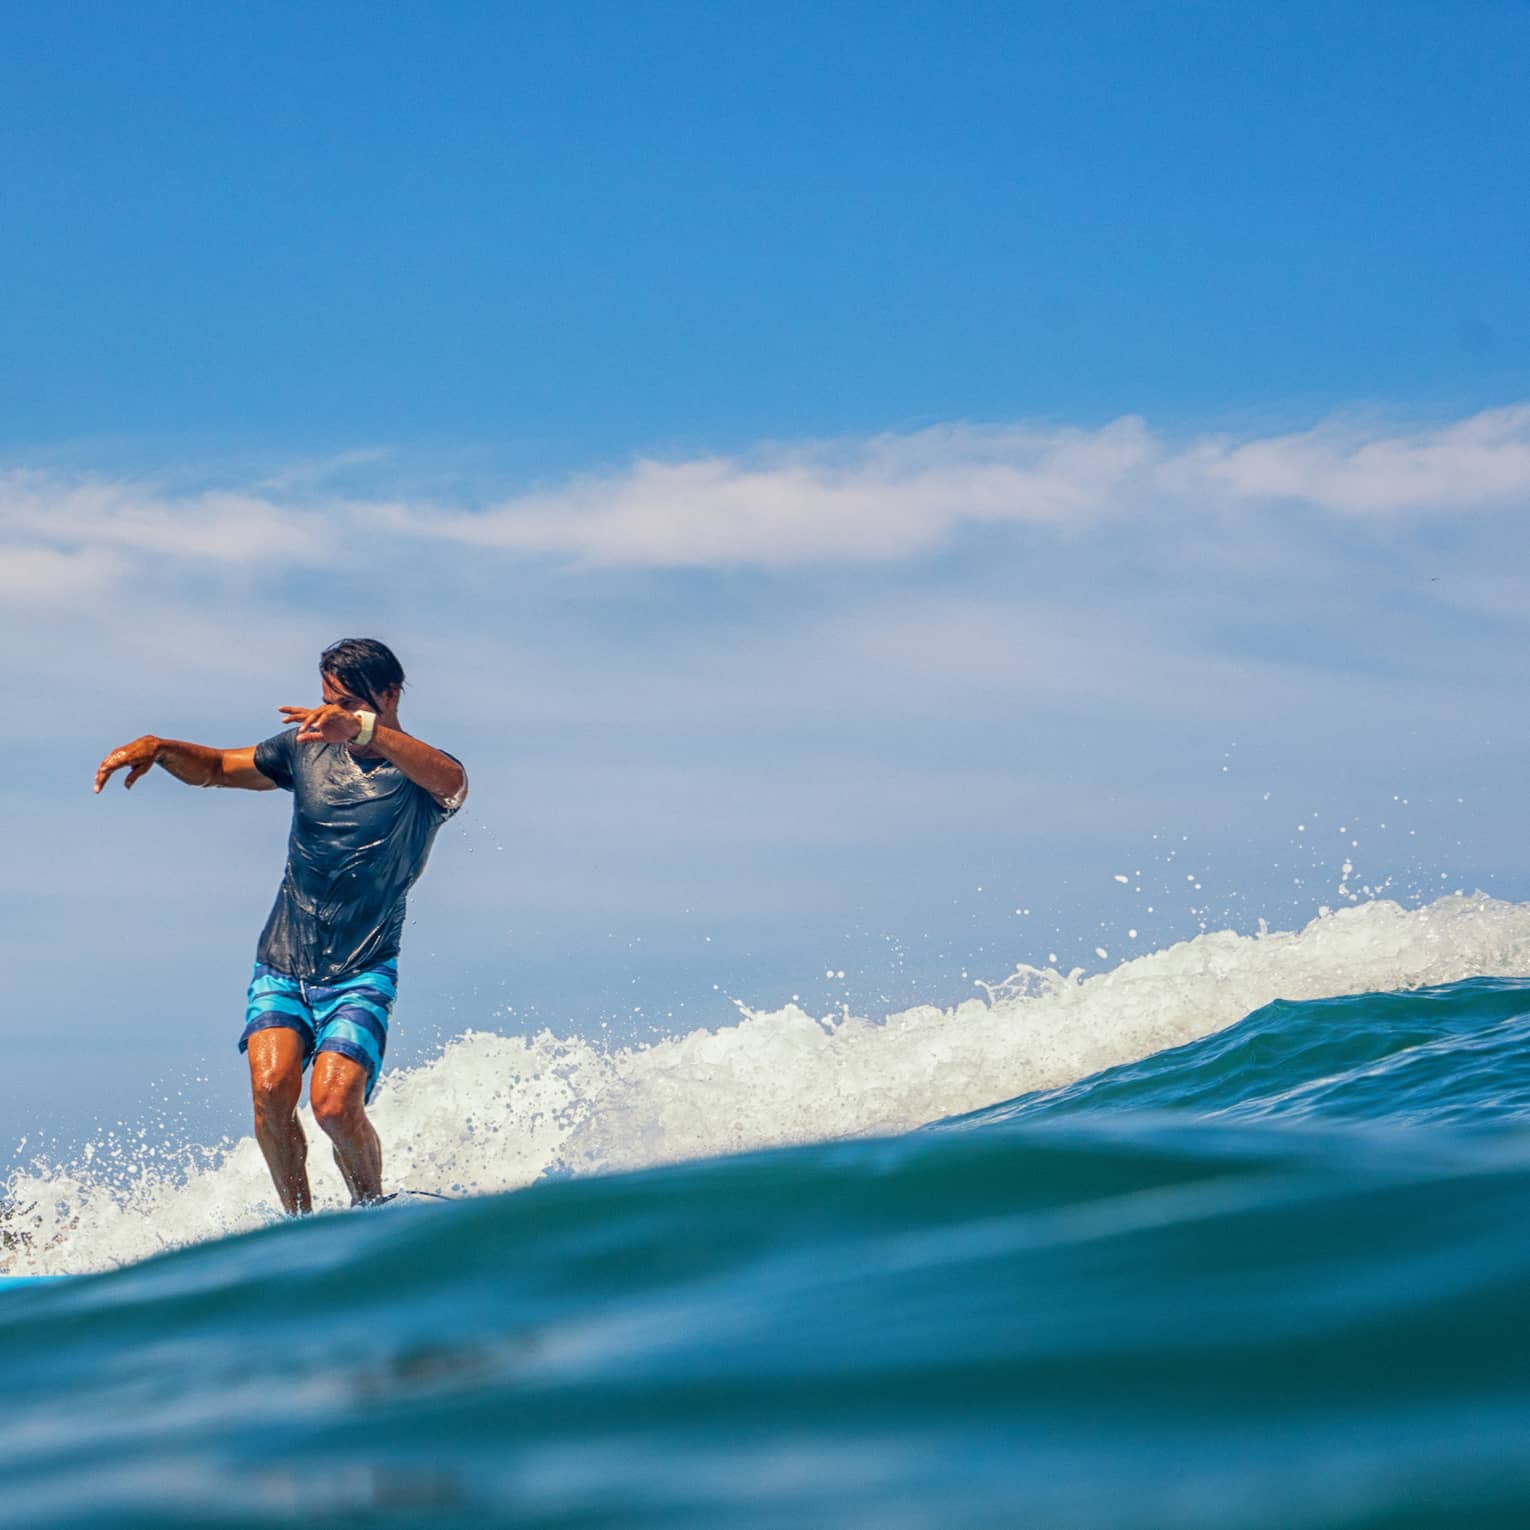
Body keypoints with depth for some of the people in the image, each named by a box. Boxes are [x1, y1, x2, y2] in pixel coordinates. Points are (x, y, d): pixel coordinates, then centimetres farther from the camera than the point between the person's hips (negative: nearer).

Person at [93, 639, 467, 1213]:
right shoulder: (308, 750, 10)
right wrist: (157, 748, -2)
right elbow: (216, 767, 21)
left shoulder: (422, 774, -4)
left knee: (335, 1104, -22)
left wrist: (362, 730, -46)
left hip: (360, 975, -4)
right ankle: (299, 1220, -3)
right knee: (271, 1088, -21)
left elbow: (451, 779, -30)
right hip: (282, 966, 4)